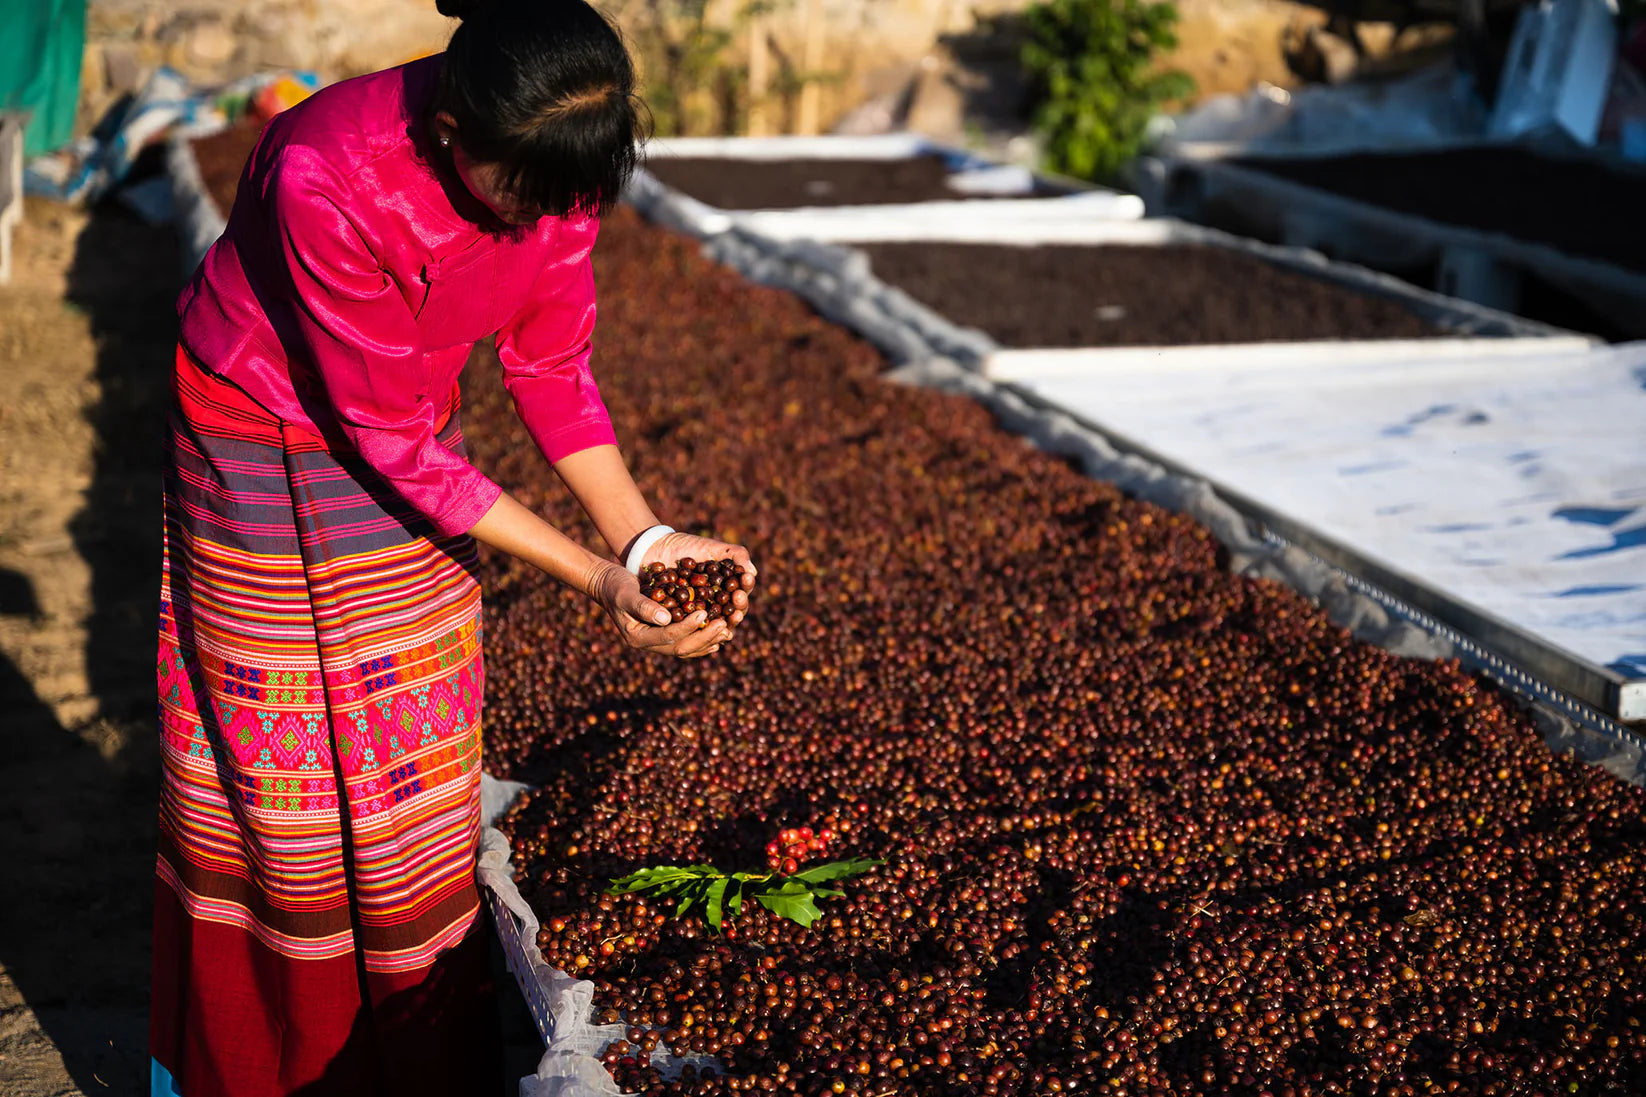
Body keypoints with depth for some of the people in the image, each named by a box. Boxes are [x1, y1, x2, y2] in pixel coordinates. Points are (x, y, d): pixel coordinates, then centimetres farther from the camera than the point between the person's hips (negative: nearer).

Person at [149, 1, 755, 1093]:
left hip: (406, 440, 5)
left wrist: (648, 540, -16)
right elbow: (389, 436, -28)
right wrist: (598, 580, -28)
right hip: (255, 452, -4)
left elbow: (551, 366, -5)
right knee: (273, 766, 5)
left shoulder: (557, 161, -19)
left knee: (417, 767, 9)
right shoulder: (325, 177, -36)